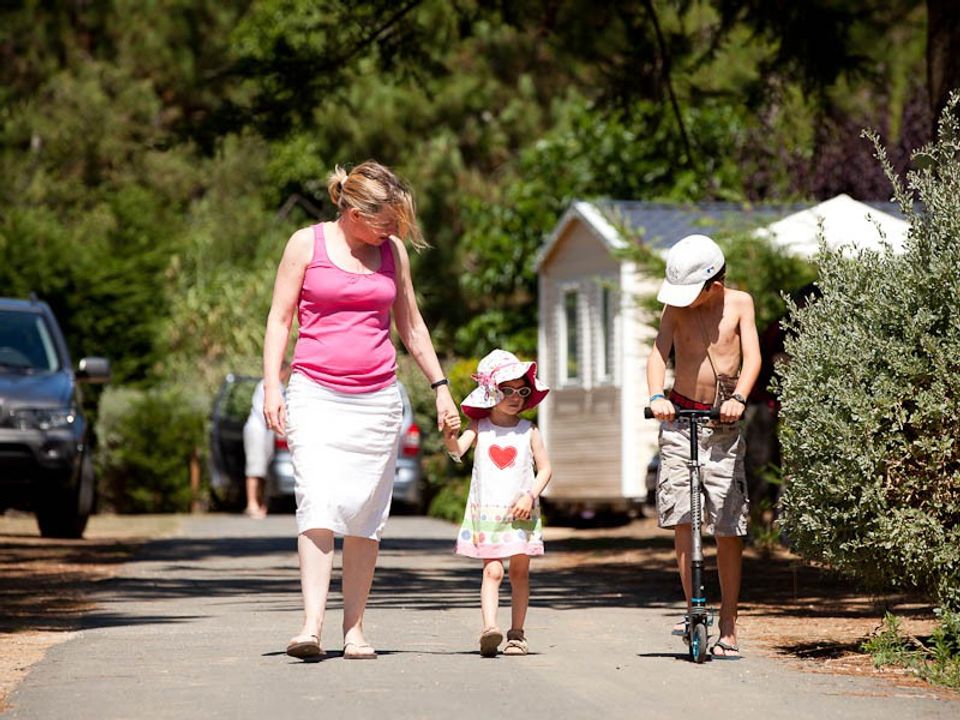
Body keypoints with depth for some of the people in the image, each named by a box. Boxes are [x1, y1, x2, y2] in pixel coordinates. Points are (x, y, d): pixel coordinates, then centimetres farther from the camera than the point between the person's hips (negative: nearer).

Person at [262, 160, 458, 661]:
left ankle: (354, 628, 6)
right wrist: (271, 386, -5)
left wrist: (439, 386, 18)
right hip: (316, 393, -3)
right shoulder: (307, 244, 1)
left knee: (365, 514, 0)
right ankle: (312, 625, -23)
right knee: (317, 502, -17)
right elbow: (279, 317, 3)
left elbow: (410, 324, 20)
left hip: (377, 398, 3)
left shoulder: (393, 251, 11)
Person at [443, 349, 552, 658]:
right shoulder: (479, 429, 1)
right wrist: (450, 436, -37)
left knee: (519, 572, 6)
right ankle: (489, 627, -23)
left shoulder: (528, 431, 3)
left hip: (520, 513, 2)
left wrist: (530, 495, -10)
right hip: (486, 513, -2)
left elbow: (545, 468, 5)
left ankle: (516, 633, 13)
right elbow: (458, 450, -14)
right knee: (492, 570, -12)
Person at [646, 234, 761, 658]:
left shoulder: (739, 303, -2)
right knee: (681, 519, -9)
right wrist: (657, 396, -33)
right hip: (680, 418, 0)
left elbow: (752, 356, -11)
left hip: (724, 424, 0)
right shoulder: (676, 308, -1)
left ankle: (728, 627, 6)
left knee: (729, 528, -1)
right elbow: (659, 352, -13)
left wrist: (738, 398, -30)